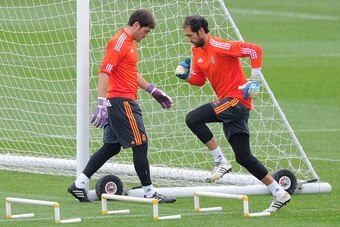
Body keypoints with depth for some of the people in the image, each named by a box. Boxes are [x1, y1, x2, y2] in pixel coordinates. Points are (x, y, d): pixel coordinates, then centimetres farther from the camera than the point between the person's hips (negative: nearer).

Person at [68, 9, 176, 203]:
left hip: (123, 102, 10)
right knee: (141, 144, -5)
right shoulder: (119, 42, -13)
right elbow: (104, 72, -20)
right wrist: (102, 103, -26)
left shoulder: (129, 42, 18)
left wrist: (153, 90, 28)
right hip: (122, 101, -10)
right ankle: (149, 192, 0)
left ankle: (80, 184, 11)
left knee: (112, 147, 11)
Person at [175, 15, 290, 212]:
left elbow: (255, 50, -21)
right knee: (243, 157, 7)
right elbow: (199, 80, 18)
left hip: (237, 99, -10)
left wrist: (255, 81, -20)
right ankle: (280, 194, 13)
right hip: (228, 103, 10)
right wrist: (186, 75, -2)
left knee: (193, 119, -22)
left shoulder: (219, 46, -16)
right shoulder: (197, 50, 11)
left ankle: (221, 162, -12)